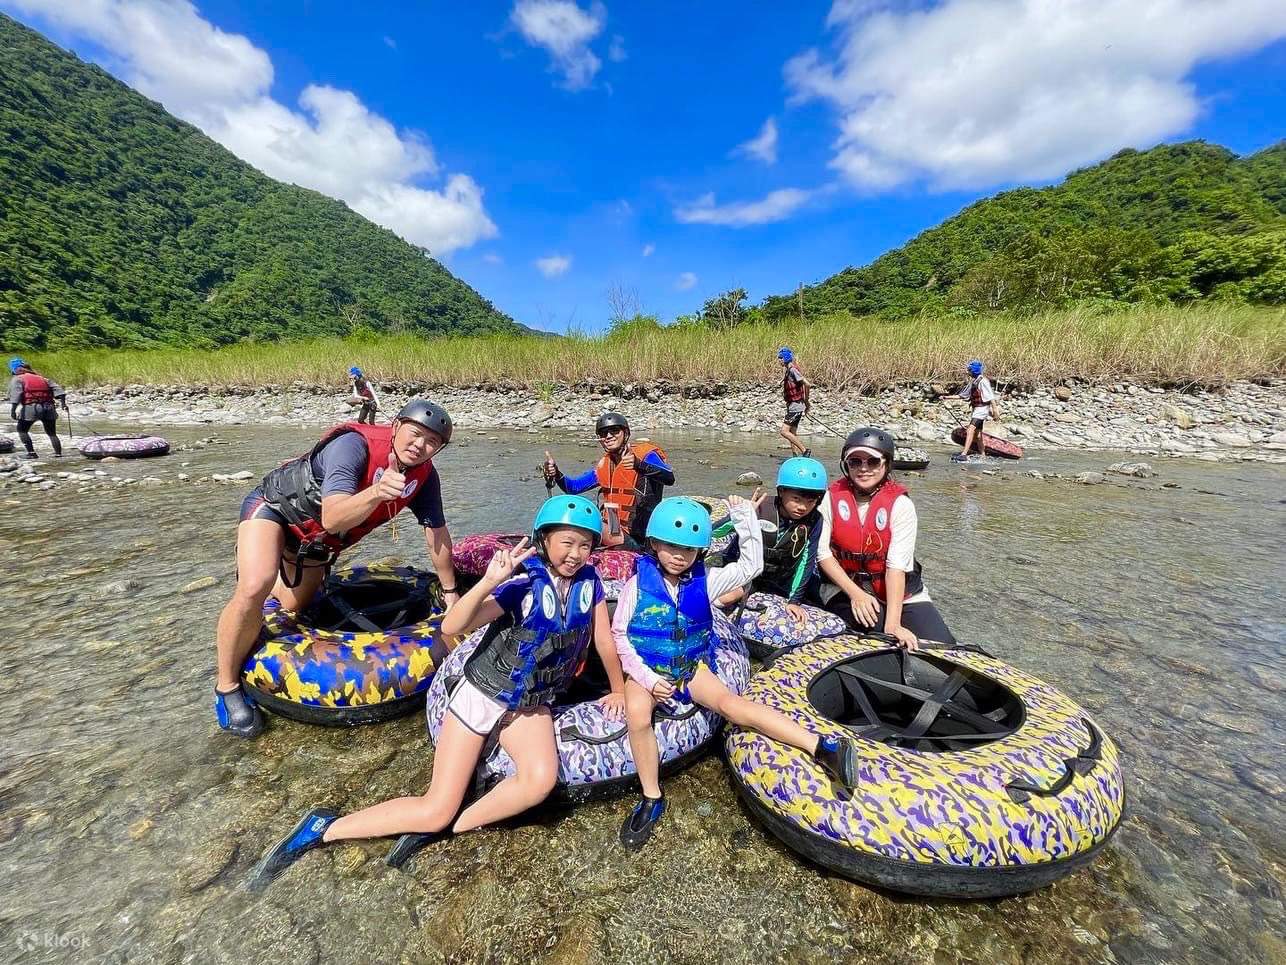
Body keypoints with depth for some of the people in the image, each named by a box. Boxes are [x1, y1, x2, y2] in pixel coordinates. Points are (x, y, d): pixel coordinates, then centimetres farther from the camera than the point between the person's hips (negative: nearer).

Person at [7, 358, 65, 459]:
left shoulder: (17, 379, 10)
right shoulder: (43, 378, 22)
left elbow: (15, 394, -5)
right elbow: (56, 388, 6)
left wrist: (13, 409, -9)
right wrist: (63, 401, -3)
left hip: (31, 408, -3)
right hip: (49, 408, 3)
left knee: (22, 430, 17)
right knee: (52, 433, 12)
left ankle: (31, 452, 9)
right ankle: (58, 454, 3)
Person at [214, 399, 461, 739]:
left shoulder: (425, 475, -18)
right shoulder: (355, 443, -35)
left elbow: (437, 531, -8)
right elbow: (332, 519, -43)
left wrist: (450, 591, -2)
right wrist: (376, 492, -62)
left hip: (317, 539, 6)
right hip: (274, 505, -6)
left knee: (295, 607, 17)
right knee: (254, 589, -30)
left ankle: (279, 582, 53)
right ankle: (227, 686, -6)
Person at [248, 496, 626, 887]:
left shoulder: (589, 579, -8)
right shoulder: (524, 584, -21)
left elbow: (603, 637, 3)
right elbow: (451, 627, -29)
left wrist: (618, 689, 11)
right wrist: (489, 582, -45)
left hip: (532, 705, 4)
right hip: (481, 695, -3)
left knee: (541, 780, -26)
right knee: (435, 809, -2)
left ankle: (449, 828, -5)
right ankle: (322, 828, 18)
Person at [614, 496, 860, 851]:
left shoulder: (704, 580, -4)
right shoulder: (639, 583, -12)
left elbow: (750, 566, -1)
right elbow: (620, 635, -7)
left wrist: (745, 517, -6)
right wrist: (646, 677, -15)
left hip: (691, 666, 2)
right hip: (647, 669, -1)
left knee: (729, 703, -23)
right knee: (637, 717, -31)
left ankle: (821, 746, -29)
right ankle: (651, 799, -9)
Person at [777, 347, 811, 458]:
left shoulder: (792, 370, -15)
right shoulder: (787, 370, 13)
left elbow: (807, 385, -22)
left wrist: (806, 401, -10)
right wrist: (806, 402, 17)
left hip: (796, 406, -10)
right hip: (792, 406, 10)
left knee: (784, 431, -15)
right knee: (792, 433, 11)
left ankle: (805, 450, -11)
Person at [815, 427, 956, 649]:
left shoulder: (901, 505, -11)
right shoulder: (832, 498, -7)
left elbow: (896, 566, -20)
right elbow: (823, 553, -9)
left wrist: (893, 624, -27)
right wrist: (855, 593, -18)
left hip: (896, 591, 1)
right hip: (844, 587, 0)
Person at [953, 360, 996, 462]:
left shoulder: (982, 381, -14)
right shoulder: (972, 381, 13)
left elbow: (991, 396, -17)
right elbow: (962, 395, 19)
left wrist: (994, 409, -20)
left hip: (982, 408, -10)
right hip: (976, 408, 10)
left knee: (970, 429, -20)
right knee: (977, 432, 16)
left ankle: (964, 454, -27)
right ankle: (982, 455, 27)